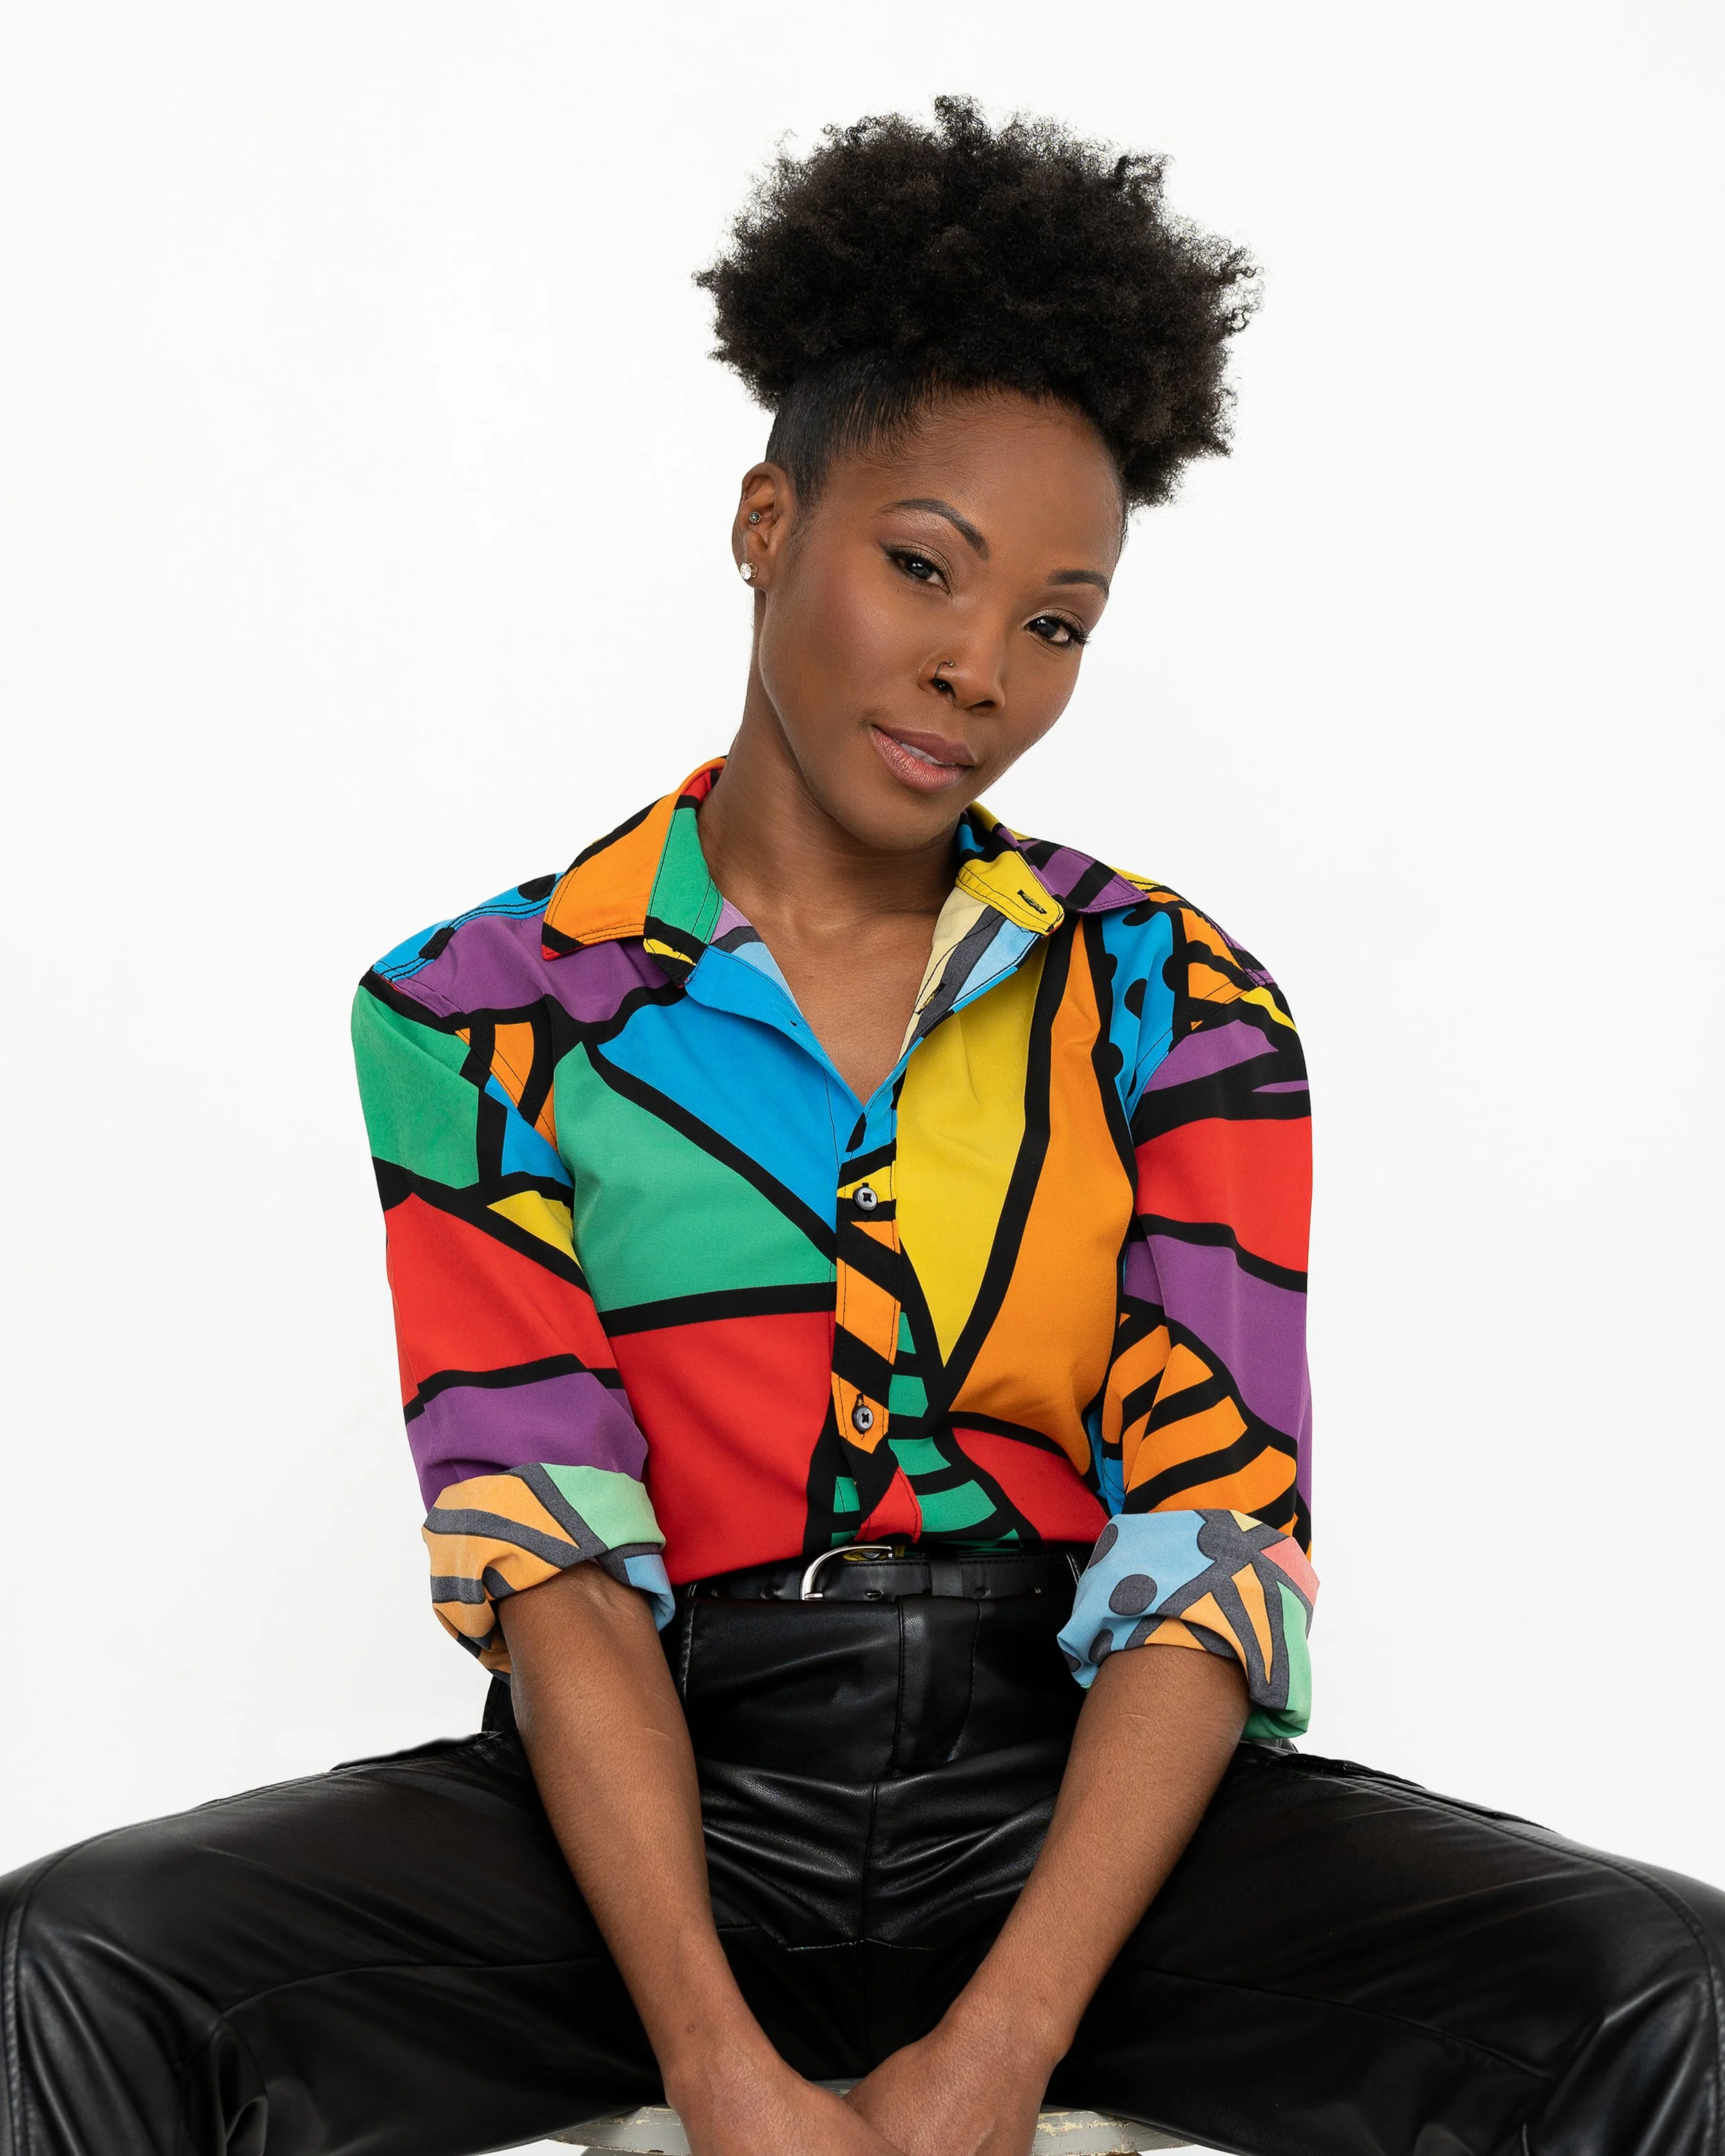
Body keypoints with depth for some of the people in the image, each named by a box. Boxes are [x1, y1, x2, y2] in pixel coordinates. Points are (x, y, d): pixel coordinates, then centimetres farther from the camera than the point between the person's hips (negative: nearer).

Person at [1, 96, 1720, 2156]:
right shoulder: (482, 1015, 4)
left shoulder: (1175, 1003, 7)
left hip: (1070, 1791, 1)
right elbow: (547, 1552, -5)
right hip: (664, 1794, 0)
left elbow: (1217, 1544, -3)